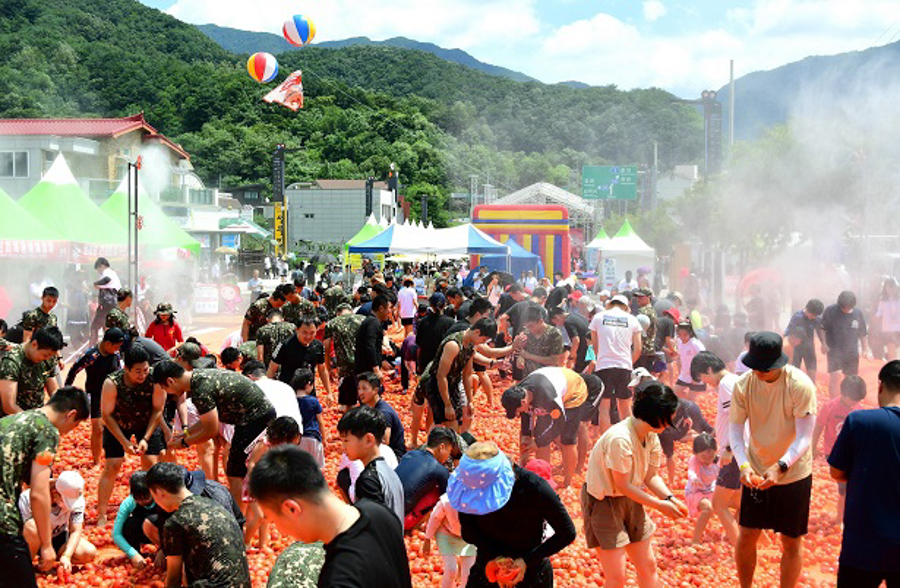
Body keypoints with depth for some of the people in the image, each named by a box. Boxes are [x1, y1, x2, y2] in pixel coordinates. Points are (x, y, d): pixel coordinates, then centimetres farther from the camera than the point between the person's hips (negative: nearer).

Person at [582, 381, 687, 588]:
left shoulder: (651, 436, -3)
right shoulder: (620, 439, -30)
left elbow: (651, 476, 4)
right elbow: (623, 486, -23)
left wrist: (670, 498, -13)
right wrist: (660, 505, -19)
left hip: (630, 501, 9)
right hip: (602, 502, -9)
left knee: (648, 566, 13)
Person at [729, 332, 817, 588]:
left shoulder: (800, 386, -22)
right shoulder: (743, 385, -12)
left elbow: (805, 437, -23)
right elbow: (734, 429, -11)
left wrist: (781, 467, -37)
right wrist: (743, 465, -27)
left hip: (793, 473, -3)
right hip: (756, 472, 3)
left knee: (791, 543, 8)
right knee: (746, 536, 10)